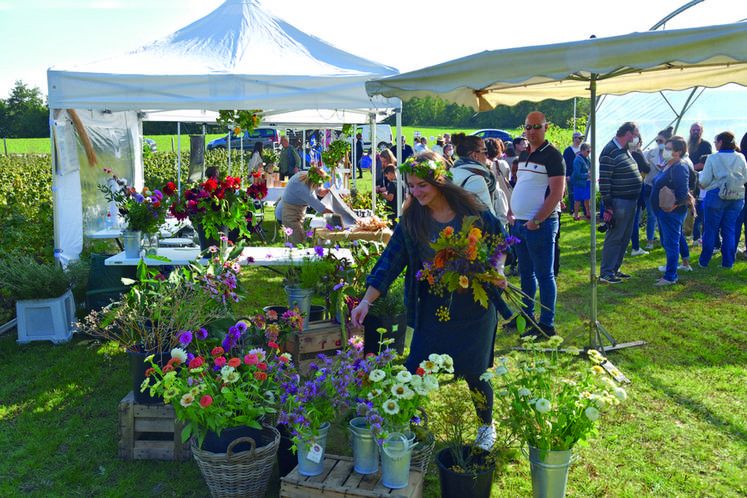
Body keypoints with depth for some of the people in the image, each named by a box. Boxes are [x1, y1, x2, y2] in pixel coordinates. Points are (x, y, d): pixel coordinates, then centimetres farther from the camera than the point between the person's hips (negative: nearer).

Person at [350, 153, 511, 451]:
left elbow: (500, 240, 6)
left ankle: (487, 426, 35)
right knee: (415, 372, -2)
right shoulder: (410, 219, -5)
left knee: (474, 374, 6)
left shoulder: (472, 211, -10)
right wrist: (366, 301, -15)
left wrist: (497, 270, -12)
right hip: (432, 307, 2)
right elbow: (391, 261, -8)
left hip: (474, 306, -1)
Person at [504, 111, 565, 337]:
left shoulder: (552, 155, -9)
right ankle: (526, 316, 28)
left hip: (541, 225, -8)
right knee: (526, 273, 16)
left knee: (544, 275, -2)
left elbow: (557, 193, -16)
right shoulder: (523, 155, 14)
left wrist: (537, 220, -19)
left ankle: (547, 325, 5)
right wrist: (511, 213, 8)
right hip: (519, 223, 8)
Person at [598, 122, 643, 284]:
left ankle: (615, 269, 23)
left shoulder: (626, 151, 15)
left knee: (625, 237, 13)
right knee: (614, 237, -4)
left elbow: (645, 168, 31)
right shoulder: (609, 152, -14)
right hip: (618, 202, -9)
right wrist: (608, 206, -20)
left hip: (631, 202, 10)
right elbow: (604, 180, -18)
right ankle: (606, 272, 4)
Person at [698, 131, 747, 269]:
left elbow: (704, 181, -8)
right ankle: (728, 262, 12)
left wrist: (702, 185, 14)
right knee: (730, 230, 10)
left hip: (716, 196, -3)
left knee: (710, 230, 5)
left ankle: (704, 261, 13)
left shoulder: (713, 158, -9)